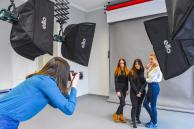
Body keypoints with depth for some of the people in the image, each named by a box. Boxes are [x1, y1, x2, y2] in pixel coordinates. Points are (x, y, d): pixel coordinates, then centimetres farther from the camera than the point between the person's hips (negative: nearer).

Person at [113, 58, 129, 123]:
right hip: (119, 88, -4)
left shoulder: (127, 71, 4)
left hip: (124, 88, 5)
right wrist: (117, 91, -15)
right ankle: (116, 114, 13)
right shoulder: (117, 71, -8)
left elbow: (127, 81, 8)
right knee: (123, 103, -8)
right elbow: (116, 81, -11)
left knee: (122, 103, 12)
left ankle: (121, 116, 25)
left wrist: (127, 89, 6)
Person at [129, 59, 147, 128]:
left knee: (139, 105, 13)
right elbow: (132, 83, -8)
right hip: (134, 92, -3)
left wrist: (140, 91, -10)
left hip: (142, 92, 3)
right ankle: (133, 121, 5)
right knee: (134, 106, -4)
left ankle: (137, 118, 32)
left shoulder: (143, 72, 2)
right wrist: (137, 92, -12)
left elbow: (145, 82, 0)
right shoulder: (131, 72, -6)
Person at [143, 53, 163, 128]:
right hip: (150, 87, 9)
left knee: (153, 106, 4)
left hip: (154, 87, -9)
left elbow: (151, 79, -19)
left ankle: (155, 123, 25)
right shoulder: (150, 67, 10)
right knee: (145, 104, 14)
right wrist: (146, 68, -1)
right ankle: (153, 119, 34)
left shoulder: (157, 68, -17)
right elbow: (145, 76, 7)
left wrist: (146, 79, 1)